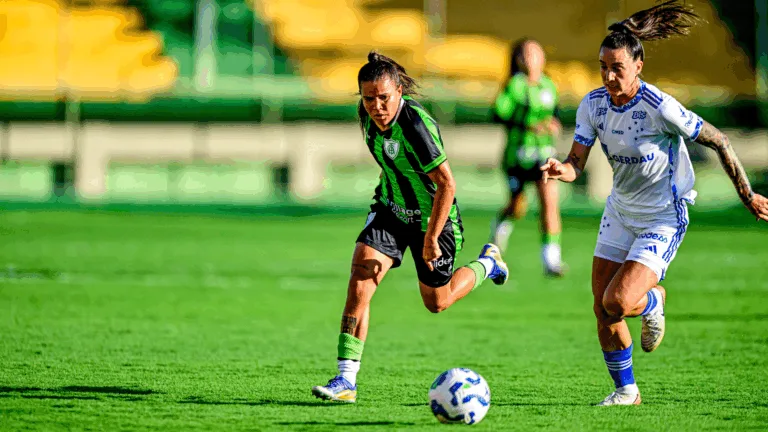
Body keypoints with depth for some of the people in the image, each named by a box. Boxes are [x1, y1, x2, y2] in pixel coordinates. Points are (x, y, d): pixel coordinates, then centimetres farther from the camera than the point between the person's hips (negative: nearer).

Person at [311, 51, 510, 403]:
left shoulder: (416, 125, -33)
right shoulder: (369, 115, -11)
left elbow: (447, 184, -29)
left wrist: (431, 238, -27)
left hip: (432, 216, -5)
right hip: (391, 208, 5)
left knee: (436, 302, 12)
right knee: (359, 279, -16)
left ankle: (487, 264, 43)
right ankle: (346, 380, -16)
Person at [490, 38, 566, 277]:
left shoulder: (549, 86, 6)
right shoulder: (515, 85, -11)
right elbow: (498, 113, -18)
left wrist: (554, 124, 0)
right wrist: (527, 126, -26)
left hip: (545, 153, 3)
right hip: (518, 154, -3)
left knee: (550, 202, -14)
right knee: (518, 208, 10)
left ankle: (551, 258, -13)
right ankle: (502, 221, 47)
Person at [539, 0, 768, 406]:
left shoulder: (660, 108, -25)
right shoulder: (593, 105, -7)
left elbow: (718, 141, -14)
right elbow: (576, 162, -8)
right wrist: (561, 169, -34)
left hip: (663, 217, -6)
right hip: (620, 211, 6)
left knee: (618, 303, -20)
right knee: (602, 309, 4)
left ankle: (654, 301, 17)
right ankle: (626, 391, 24)